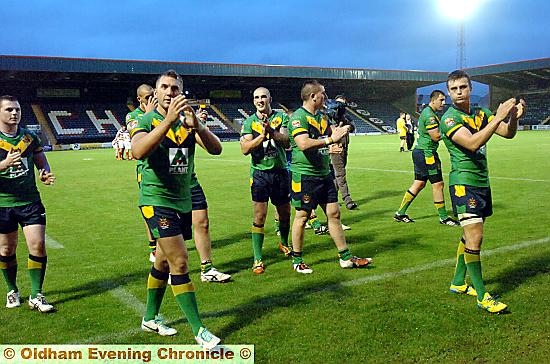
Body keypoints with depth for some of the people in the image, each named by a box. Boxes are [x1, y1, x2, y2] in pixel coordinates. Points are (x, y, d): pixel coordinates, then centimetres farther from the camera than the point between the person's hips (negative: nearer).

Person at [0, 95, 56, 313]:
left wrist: (45, 175, -10)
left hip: (30, 201, 2)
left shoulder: (30, 137, 6)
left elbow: (42, 163, 12)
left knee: (38, 245, -7)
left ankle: (36, 295, 4)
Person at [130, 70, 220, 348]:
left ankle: (150, 317, 35)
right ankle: (199, 330, -3)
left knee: (164, 262, 17)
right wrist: (168, 120, -37)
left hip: (183, 201, 6)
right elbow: (138, 151, -28)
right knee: (179, 262, -11)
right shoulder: (147, 121, -7)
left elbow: (215, 149, -9)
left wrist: (197, 126, -27)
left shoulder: (187, 121, 6)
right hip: (156, 200, -6)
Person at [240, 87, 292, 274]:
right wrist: (262, 135, -23)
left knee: (285, 213, 16)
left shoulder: (281, 117, 1)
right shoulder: (249, 122, 1)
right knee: (259, 216, -6)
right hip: (260, 173, -2)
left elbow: (287, 142, -13)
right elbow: (245, 149, -10)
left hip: (280, 171, 2)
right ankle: (258, 259, 1)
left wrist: (271, 130, -29)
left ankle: (284, 243, 43)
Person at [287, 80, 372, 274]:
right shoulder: (298, 117, -14)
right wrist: (331, 139, -25)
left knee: (334, 213, 9)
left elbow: (332, 134, 21)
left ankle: (346, 257, 17)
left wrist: (339, 131, -2)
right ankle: (297, 260, 16)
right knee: (302, 216, 2)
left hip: (324, 173, 8)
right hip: (305, 175, -8)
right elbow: (304, 144, -27)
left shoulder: (322, 116, 14)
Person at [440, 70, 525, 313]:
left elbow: (508, 133, 6)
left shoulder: (481, 113, 11)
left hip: (482, 182, 7)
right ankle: (482, 297, -3)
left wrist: (514, 117, -14)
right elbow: (473, 143, -26)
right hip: (464, 183, -7)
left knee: (470, 236, 14)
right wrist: (498, 117, -28)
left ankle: (458, 283, 28)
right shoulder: (449, 119, -11)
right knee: (475, 238, -11)